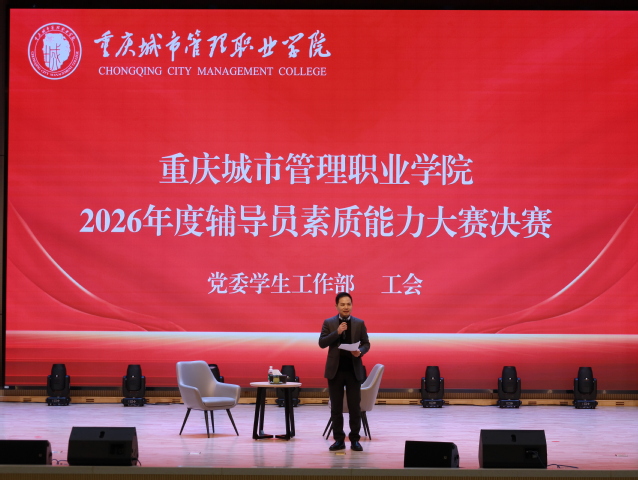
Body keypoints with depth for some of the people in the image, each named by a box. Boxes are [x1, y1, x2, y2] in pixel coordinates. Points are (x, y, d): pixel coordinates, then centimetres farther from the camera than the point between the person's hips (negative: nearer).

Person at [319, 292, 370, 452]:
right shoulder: (328, 323, 3)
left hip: (354, 370, 0)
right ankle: (339, 440, 10)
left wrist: (360, 352, -16)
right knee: (336, 407, 3)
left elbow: (366, 344, 5)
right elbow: (322, 343, -5)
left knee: (355, 407, 0)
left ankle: (355, 440, 8)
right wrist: (337, 332, -17)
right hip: (335, 370, 0)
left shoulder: (359, 323, 6)